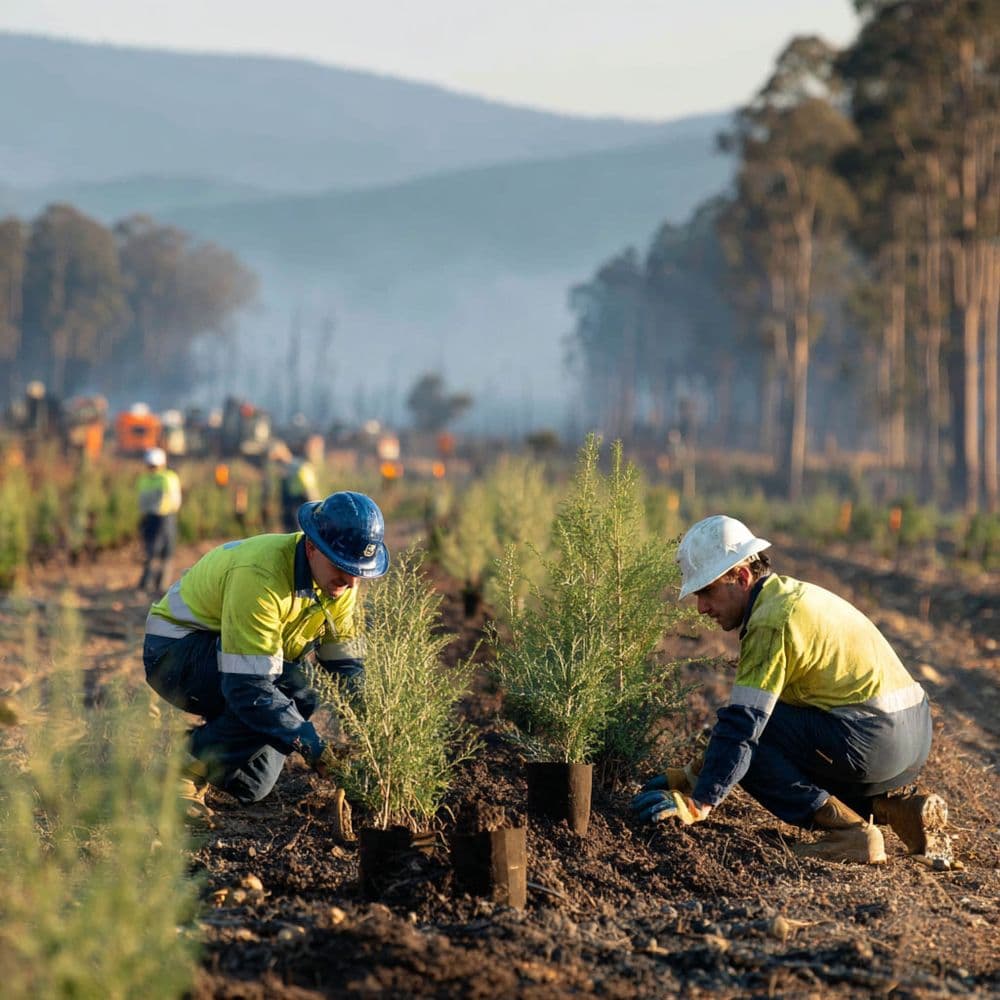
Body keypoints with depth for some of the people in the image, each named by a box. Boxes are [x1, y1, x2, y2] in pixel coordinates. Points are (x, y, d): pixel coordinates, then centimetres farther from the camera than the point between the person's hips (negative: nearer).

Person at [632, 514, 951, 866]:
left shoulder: (770, 621, -12)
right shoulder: (792, 593, 18)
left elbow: (743, 721, -17)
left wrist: (698, 803, -15)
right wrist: (692, 773, 21)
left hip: (870, 741, -10)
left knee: (748, 739, -4)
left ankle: (846, 828, -12)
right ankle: (899, 803, 10)